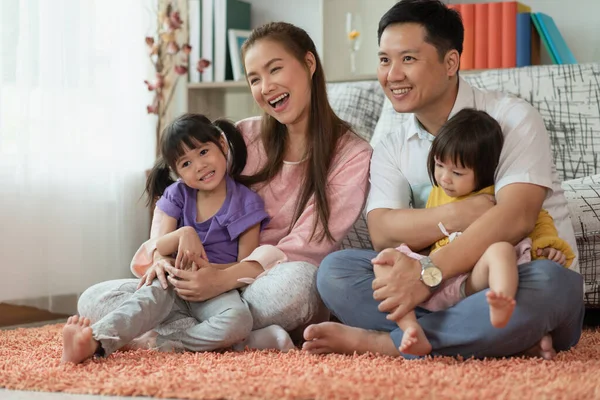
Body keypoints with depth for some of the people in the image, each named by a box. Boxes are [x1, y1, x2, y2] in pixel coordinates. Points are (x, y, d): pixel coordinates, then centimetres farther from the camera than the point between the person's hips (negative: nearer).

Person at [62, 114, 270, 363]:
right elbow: (157, 248, 0)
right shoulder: (177, 195, 7)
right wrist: (183, 235, -22)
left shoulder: (246, 202, -2)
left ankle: (157, 343, -36)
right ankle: (95, 341, -57)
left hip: (218, 291, -2)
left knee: (239, 320, -36)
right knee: (155, 292, -34)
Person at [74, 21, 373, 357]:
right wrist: (161, 251, -13)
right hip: (218, 280, 5)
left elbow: (305, 247, -14)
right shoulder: (244, 137, 8)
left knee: (295, 279, -41)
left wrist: (225, 279, -28)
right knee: (94, 301, -15)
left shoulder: (352, 156, -5)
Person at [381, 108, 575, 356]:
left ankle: (500, 309, -65)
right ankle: (411, 331, -36)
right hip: (433, 280, 4)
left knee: (502, 249, -33)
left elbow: (537, 219, 18)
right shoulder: (436, 195, 23)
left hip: (473, 280, -4)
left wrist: (548, 245, 1)